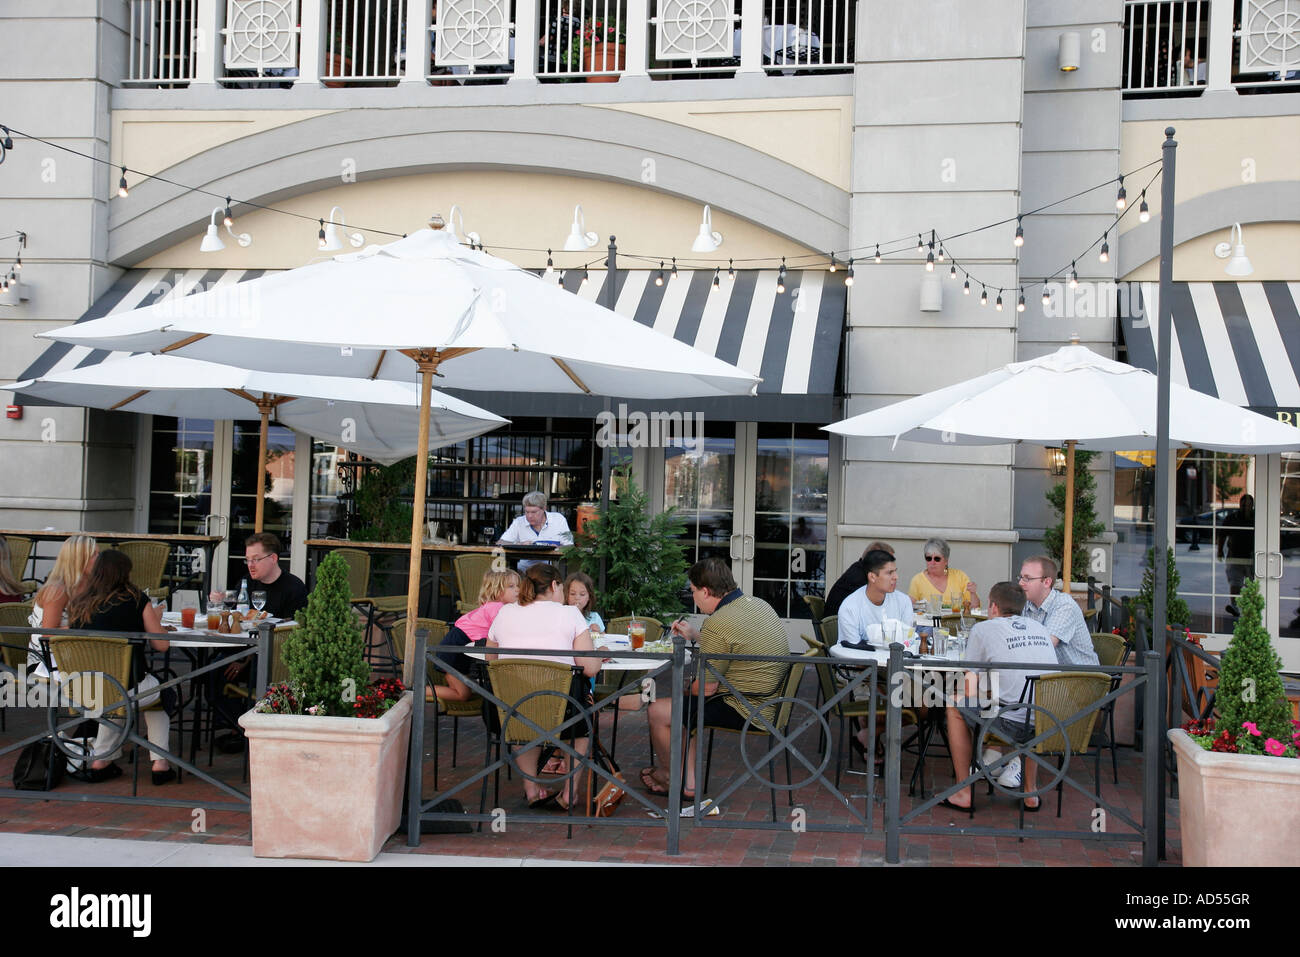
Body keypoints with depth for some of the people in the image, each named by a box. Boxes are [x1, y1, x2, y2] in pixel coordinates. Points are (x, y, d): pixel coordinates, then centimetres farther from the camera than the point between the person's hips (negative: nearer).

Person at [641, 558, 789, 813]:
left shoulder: (718, 623, -22)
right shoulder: (759, 604, 6)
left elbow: (706, 687, -15)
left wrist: (687, 689, 6)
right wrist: (695, 636, 29)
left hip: (747, 711, -10)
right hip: (770, 702, 10)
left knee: (658, 711, 1)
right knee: (685, 704, 25)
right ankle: (688, 782, 21)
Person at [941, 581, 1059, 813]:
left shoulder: (983, 629, 3)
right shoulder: (1039, 628, 18)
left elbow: (970, 692, 1)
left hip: (1015, 724, -5)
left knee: (956, 707, 20)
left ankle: (964, 794, 21)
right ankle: (1030, 793, 29)